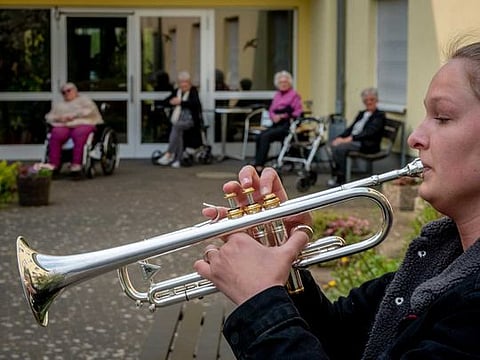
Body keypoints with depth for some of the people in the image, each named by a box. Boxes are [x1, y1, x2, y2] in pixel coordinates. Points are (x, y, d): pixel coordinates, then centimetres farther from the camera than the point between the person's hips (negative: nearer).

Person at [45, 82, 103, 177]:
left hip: (83, 124, -3)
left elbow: (90, 110, 1)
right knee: (55, 135, -32)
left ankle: (76, 165, -49)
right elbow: (49, 116, 23)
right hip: (63, 126, 3)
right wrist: (58, 118, 0)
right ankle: (53, 165, -41)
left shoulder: (84, 99, 21)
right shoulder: (58, 104, 34)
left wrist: (73, 115, -8)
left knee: (79, 135, -39)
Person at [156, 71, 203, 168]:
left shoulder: (193, 91, 7)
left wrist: (180, 102, -14)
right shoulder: (176, 91, 21)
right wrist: (171, 102, -4)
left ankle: (169, 154, -36)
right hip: (176, 121, 4)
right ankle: (177, 159, -35)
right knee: (178, 132, -31)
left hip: (189, 121, -4)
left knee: (176, 126, -35)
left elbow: (195, 103, -12)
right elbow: (164, 102, 18)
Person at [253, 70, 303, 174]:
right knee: (259, 137, -19)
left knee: (266, 136, -27)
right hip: (276, 124, 7)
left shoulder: (294, 95, 0)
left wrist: (282, 116, -13)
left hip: (287, 125, -7)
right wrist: (274, 116, -6)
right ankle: (257, 164, -21)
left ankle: (259, 166, -27)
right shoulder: (277, 95, 19)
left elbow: (298, 112, -7)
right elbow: (271, 110, 17)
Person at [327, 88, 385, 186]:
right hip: (353, 141, 8)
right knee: (333, 144, -18)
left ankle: (340, 179, -22)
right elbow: (351, 128, 17)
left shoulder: (379, 115, -3)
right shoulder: (362, 114, 22)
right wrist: (340, 137, -3)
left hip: (367, 145, -8)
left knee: (340, 147, -29)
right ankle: (335, 175, -18)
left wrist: (351, 138, -24)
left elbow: (369, 133, -16)